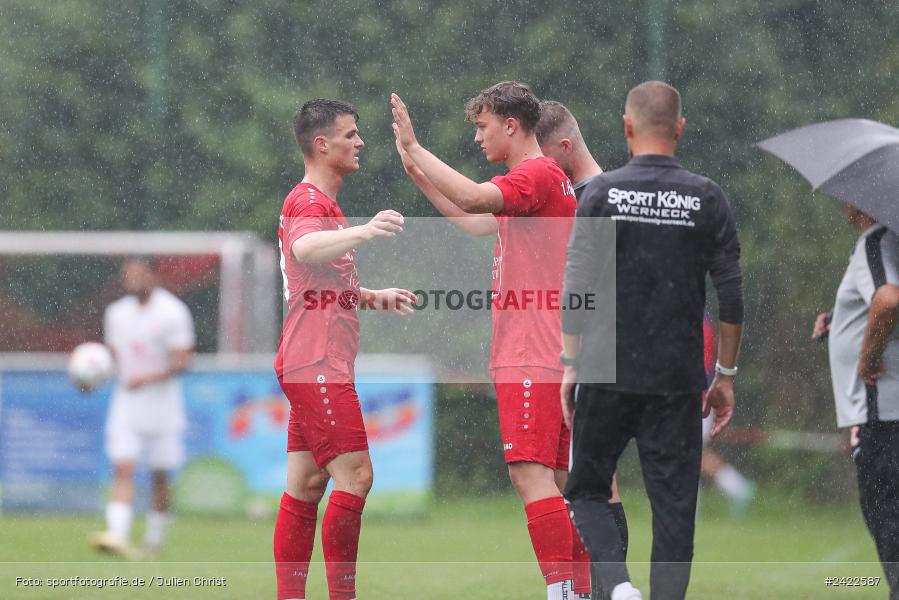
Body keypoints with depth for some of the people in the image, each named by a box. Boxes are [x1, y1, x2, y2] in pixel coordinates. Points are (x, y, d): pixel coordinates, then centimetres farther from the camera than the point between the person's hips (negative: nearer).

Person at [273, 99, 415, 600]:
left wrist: (377, 298, 21)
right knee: (355, 475, -14)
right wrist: (364, 232, -49)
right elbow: (304, 249, -35)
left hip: (320, 367, 10)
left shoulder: (322, 203, 22)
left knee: (306, 485, 7)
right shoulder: (310, 201, -11)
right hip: (318, 365, -10)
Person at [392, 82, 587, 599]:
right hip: (549, 358, 10)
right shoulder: (540, 178, 21)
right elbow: (475, 222, 32)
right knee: (554, 480, 10)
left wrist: (415, 148, -18)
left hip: (531, 360, -10)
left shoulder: (537, 174, -10)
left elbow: (472, 198, -27)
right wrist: (418, 172, 29)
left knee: (531, 473, -15)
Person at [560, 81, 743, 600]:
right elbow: (732, 297, -1)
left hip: (609, 375, -1)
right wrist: (726, 375, 8)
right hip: (678, 381, 1)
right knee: (674, 509, 5)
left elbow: (578, 289, -7)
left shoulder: (603, 192, -5)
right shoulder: (707, 198, -1)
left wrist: (570, 366, 1)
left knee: (588, 489, 13)